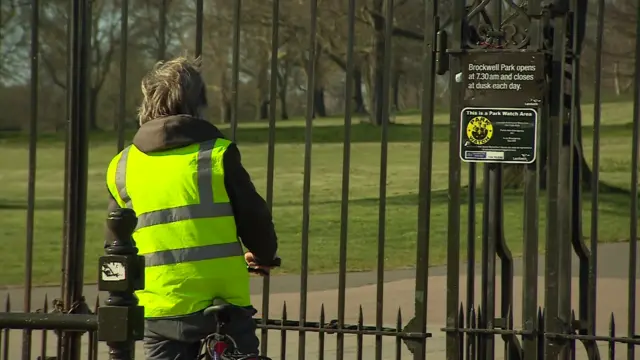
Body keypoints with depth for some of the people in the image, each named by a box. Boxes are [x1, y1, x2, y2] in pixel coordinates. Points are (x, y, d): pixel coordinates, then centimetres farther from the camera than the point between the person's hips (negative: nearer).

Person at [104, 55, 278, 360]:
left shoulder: (122, 167, 6)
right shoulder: (217, 154, -4)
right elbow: (255, 219, 0)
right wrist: (263, 255, 21)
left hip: (161, 311, 2)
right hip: (224, 303, -2)